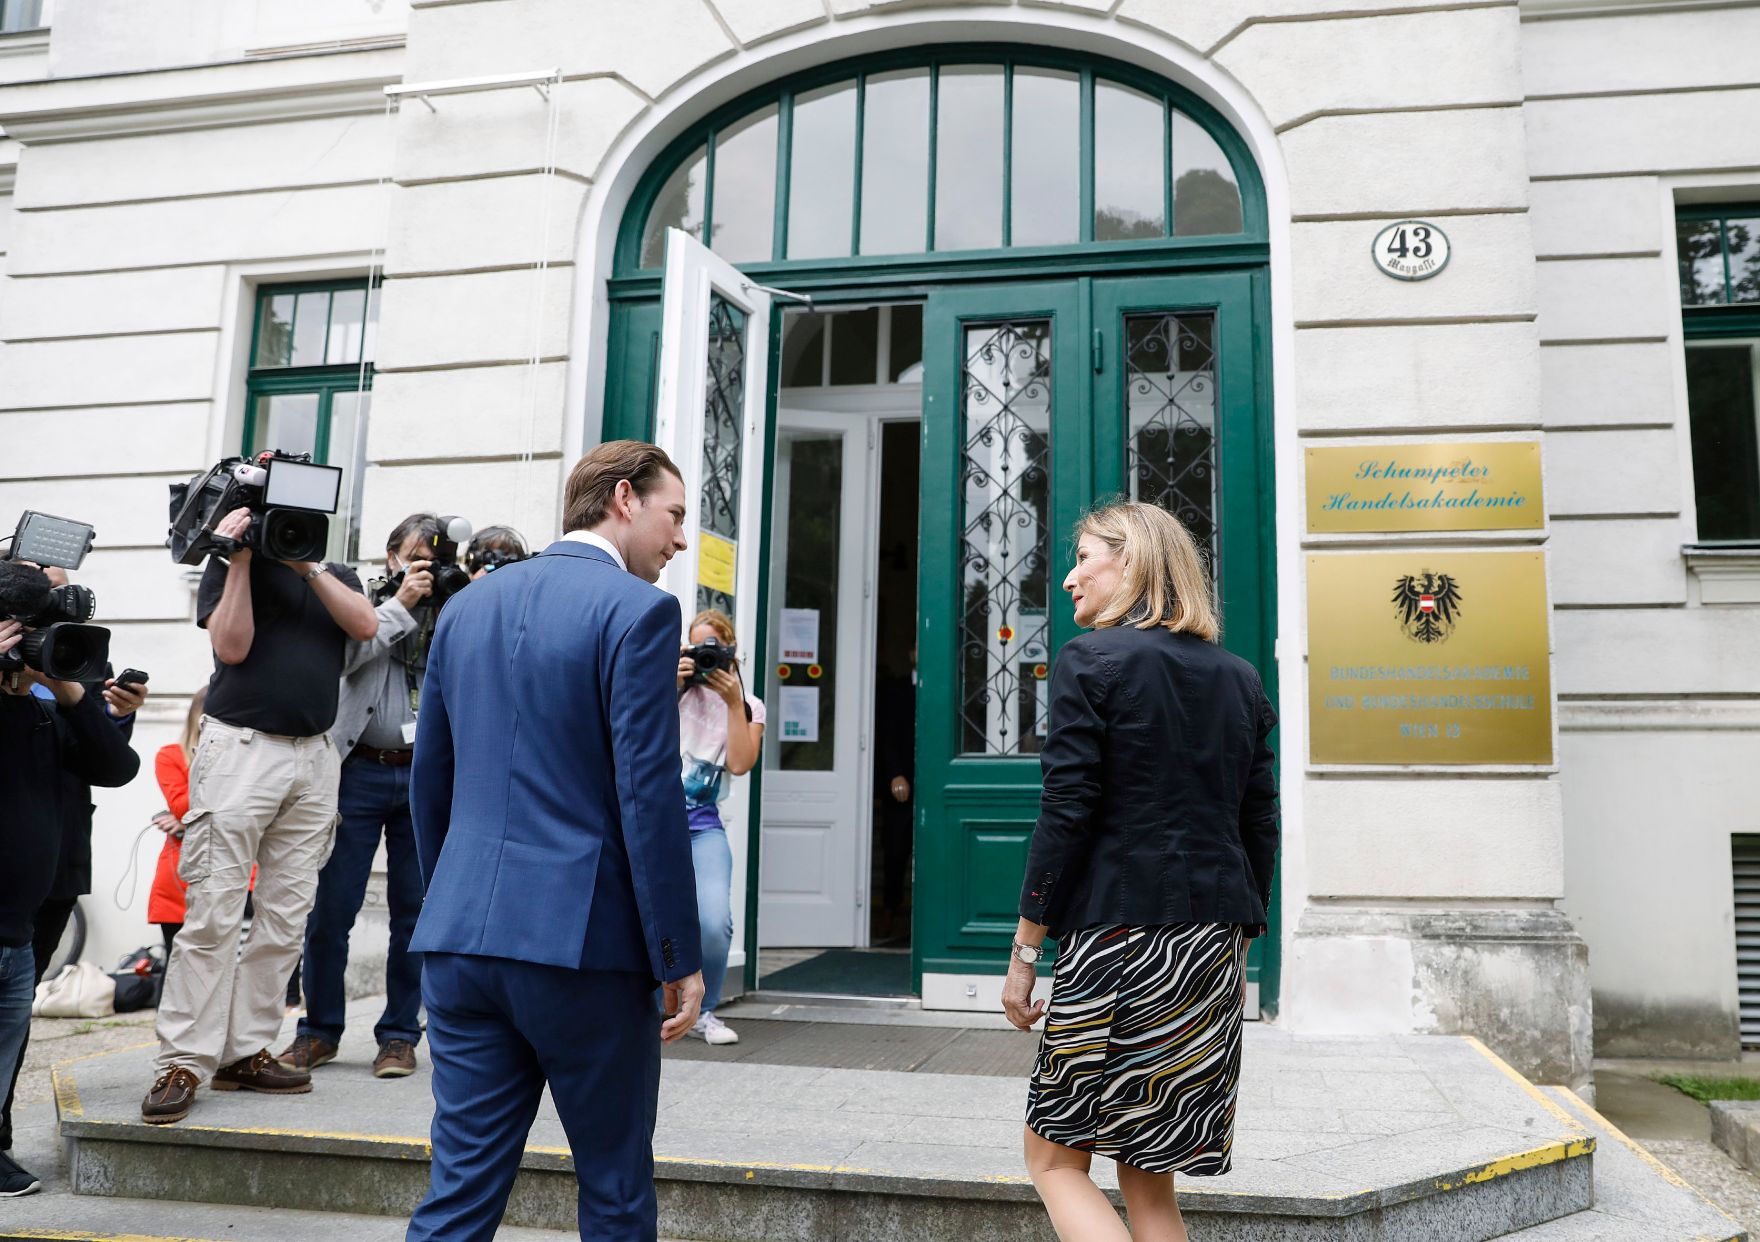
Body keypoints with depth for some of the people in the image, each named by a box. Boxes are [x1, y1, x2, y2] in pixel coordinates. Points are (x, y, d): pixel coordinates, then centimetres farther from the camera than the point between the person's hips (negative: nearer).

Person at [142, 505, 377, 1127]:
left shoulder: (335, 575, 17)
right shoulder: (229, 563, 7)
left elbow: (365, 626, -3)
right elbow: (232, 646, -7)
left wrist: (308, 566, -8)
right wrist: (241, 560, -9)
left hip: (314, 757, 4)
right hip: (241, 748, -4)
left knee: (285, 919, 3)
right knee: (213, 912, -8)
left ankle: (244, 1050, 10)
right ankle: (183, 1062, -4)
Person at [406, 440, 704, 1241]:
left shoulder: (467, 606, 12)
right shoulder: (637, 610, -9)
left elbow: (428, 783, 16)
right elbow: (648, 796, -15)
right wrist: (679, 958, -9)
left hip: (458, 939, 6)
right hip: (583, 937, -6)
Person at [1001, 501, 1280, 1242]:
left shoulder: (1091, 660, -7)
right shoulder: (1239, 680, 11)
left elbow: (1066, 816, -12)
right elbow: (1259, 827, 12)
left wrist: (1024, 952, -7)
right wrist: (1235, 948, 19)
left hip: (1115, 936, -6)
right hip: (1212, 951, 7)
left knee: (1054, 1157, 7)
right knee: (1148, 1176, 16)